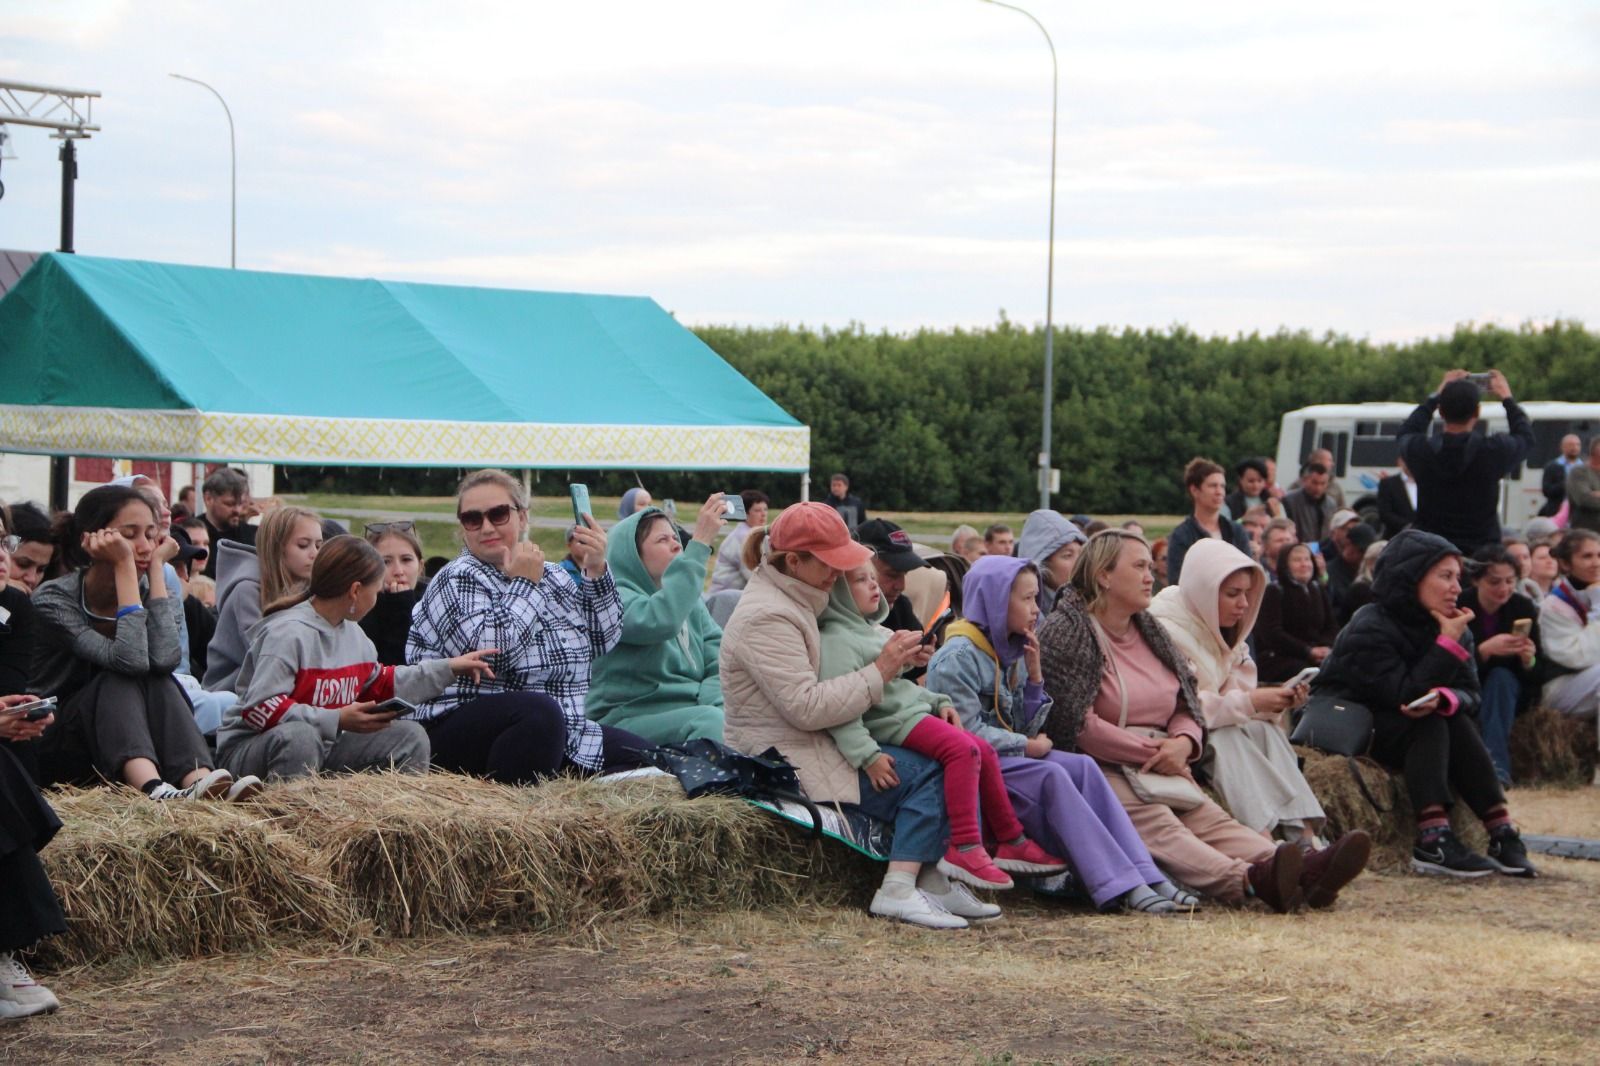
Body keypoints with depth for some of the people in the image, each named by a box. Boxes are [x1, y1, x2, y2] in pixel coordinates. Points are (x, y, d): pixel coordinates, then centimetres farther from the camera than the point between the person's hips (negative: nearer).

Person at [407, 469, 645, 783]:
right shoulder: (456, 581, -3)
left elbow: (603, 640, 8)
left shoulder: (552, 575, 17)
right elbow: (489, 651, -21)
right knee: (539, 710, -37)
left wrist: (596, 571, -2)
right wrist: (524, 585, -11)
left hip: (561, 734, 7)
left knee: (640, 755, -9)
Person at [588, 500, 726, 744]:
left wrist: (711, 704, -15)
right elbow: (659, 622, -27)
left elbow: (720, 665, 7)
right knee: (711, 722, -32)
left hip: (692, 714, 6)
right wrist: (699, 545, -26)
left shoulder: (691, 602, 17)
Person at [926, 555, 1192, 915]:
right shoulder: (958, 657, -11)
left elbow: (1027, 728, 12)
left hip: (1009, 755, 8)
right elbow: (967, 731, -19)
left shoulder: (1010, 653, 15)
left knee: (1083, 767, -14)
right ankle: (1118, 886, -33)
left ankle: (1144, 875, -24)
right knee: (1050, 776, -29)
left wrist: (1034, 674, 0)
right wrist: (1028, 746, -12)